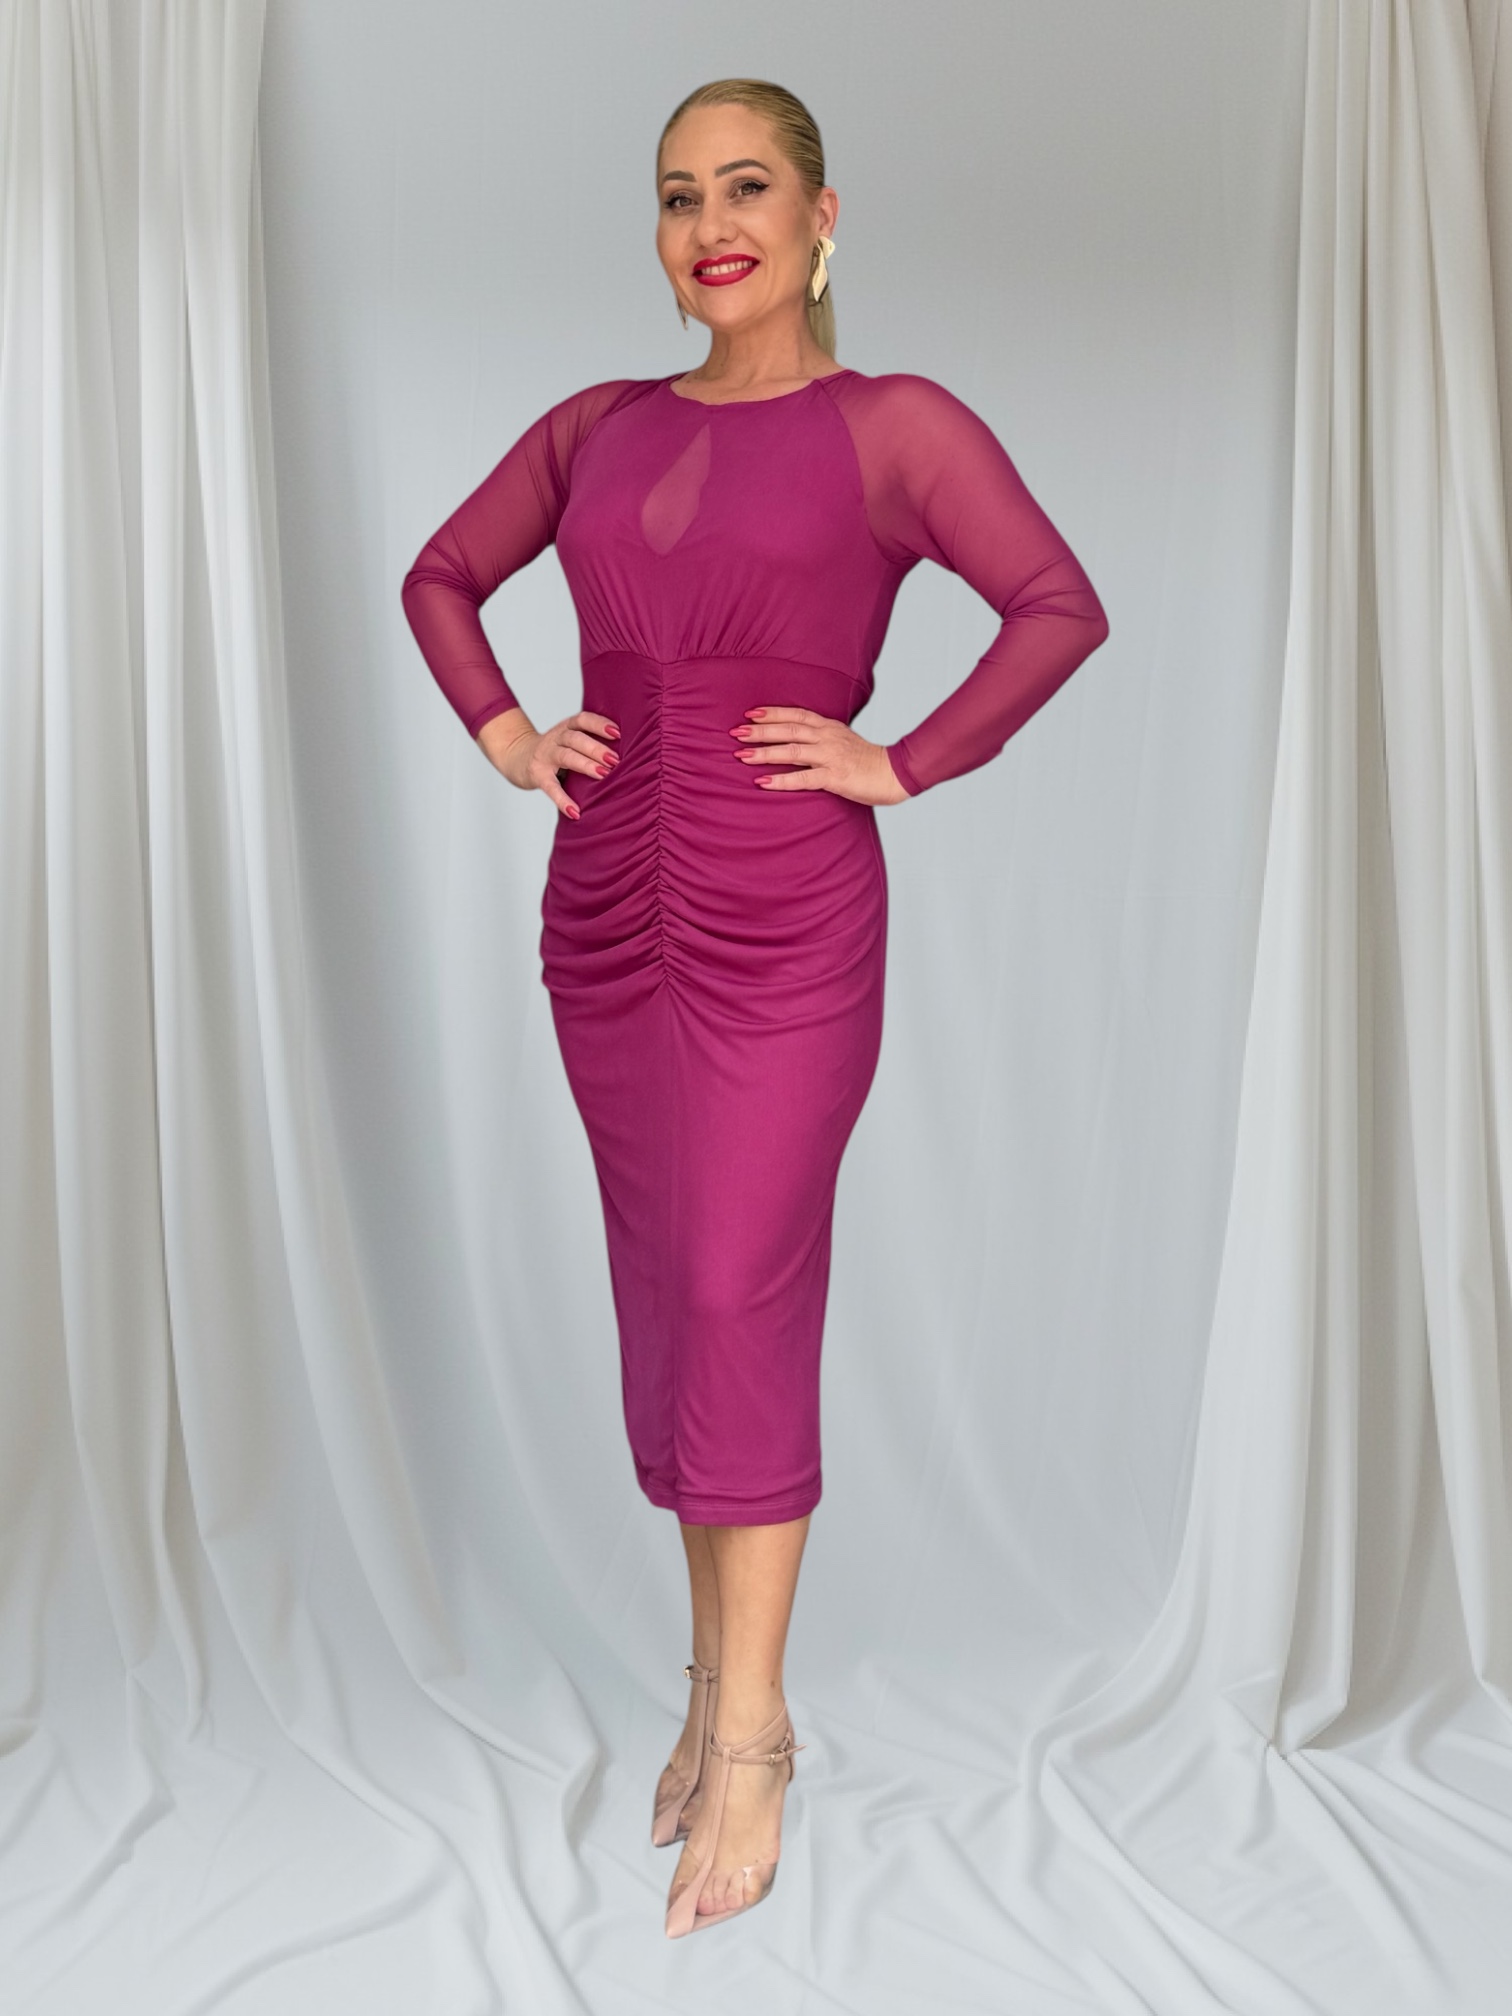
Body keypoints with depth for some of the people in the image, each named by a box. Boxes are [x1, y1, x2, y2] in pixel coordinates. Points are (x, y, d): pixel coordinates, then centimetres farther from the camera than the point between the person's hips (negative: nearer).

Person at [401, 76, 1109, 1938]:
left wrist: (904, 765, -10)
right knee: (662, 1295, 10)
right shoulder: (595, 428, 11)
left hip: (785, 919, -5)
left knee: (741, 1298, -5)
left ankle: (751, 1733, 10)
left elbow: (1063, 608, -6)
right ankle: (717, 1671, 26)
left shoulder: (897, 424, -2)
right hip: (606, 910, 5)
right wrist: (500, 734, 6)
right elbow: (440, 575, 21)